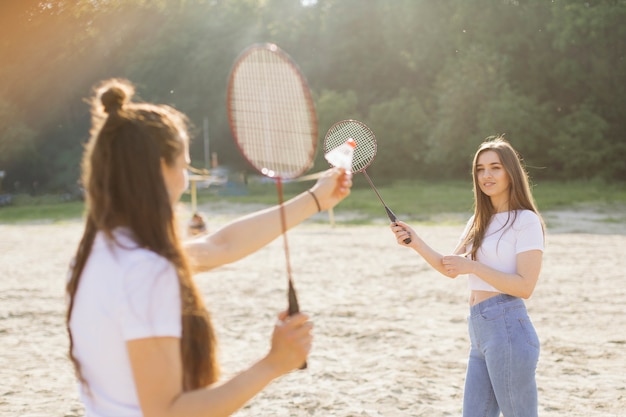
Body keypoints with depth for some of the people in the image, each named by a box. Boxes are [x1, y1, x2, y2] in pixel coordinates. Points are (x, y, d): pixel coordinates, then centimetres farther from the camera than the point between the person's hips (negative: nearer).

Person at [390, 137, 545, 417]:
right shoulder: (479, 221, 17)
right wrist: (415, 243, 4)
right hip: (480, 331, 8)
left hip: (507, 329, -8)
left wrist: (472, 267, -18)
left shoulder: (526, 221, -7)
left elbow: (525, 286, -15)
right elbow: (451, 269, 18)